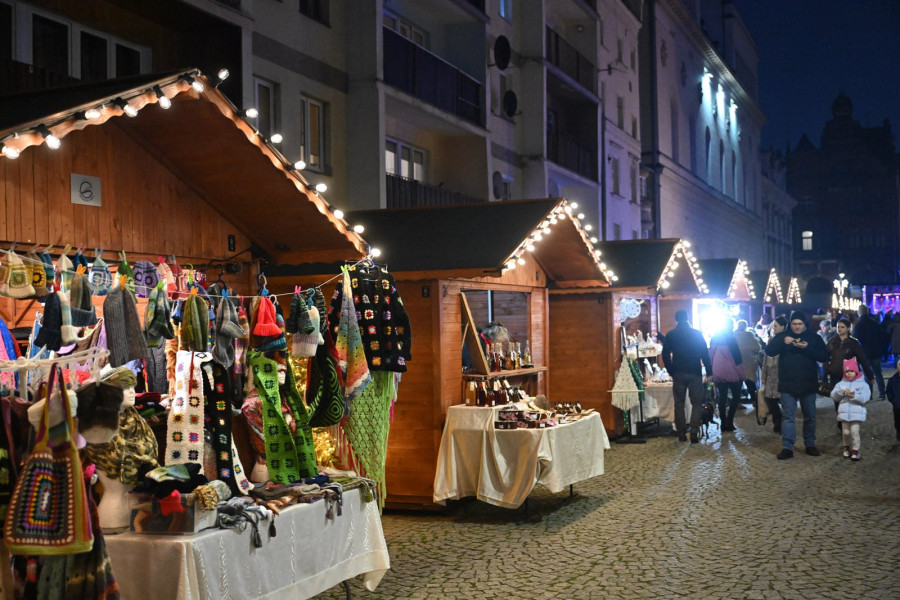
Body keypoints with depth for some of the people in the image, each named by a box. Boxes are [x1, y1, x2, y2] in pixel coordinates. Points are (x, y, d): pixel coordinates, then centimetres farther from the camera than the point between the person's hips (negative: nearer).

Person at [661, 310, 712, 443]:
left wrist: (671, 371, 7)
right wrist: (709, 372, 3)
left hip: (678, 373, 0)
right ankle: (694, 433, -8)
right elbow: (705, 354, 0)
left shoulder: (671, 335, 2)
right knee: (696, 403, 5)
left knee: (679, 403, 8)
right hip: (694, 373, 0)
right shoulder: (697, 333, 2)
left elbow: (665, 355, -1)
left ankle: (681, 434, 6)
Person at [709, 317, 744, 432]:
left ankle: (723, 423, 9)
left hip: (717, 373, 6)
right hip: (731, 372, -6)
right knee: (736, 396, 5)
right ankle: (729, 422, -5)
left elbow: (710, 355, 11)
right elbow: (737, 356, -11)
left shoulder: (714, 338, 7)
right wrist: (740, 373, -3)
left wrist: (711, 372, 17)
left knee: (722, 397, 9)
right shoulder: (730, 338, -12)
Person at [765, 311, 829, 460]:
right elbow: (769, 351, -5)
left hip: (808, 384, 1)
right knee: (787, 416, -2)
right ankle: (787, 447, -1)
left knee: (810, 416, 10)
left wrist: (807, 348, -19)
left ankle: (810, 445, 23)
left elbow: (824, 357, -5)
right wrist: (782, 342, -20)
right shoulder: (782, 336, 4)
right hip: (787, 384, -1)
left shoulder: (814, 338, 4)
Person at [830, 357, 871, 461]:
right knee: (845, 432, 8)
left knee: (854, 432, -8)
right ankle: (847, 447, 27)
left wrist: (854, 396, -22)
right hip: (844, 413, 3)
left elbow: (865, 397, -9)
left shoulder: (862, 384, 2)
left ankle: (855, 449, 2)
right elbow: (833, 396, 6)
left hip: (857, 413, -3)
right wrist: (840, 393, -14)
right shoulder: (841, 384, 11)